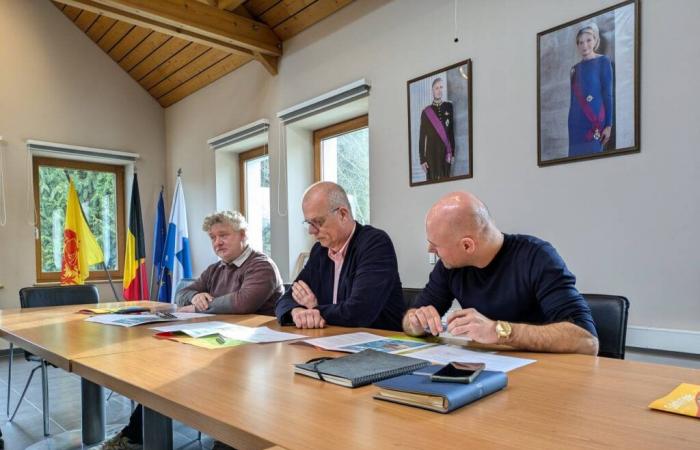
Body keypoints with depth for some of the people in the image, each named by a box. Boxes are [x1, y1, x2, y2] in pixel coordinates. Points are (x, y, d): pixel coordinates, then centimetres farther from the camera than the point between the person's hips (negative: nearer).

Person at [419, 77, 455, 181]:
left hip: (446, 152, 1)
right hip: (431, 152, -1)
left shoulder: (449, 107, 6)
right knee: (432, 179, 0)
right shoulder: (426, 112, 2)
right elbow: (422, 137, 1)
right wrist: (422, 159, -5)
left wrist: (453, 152, -2)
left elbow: (454, 131, 6)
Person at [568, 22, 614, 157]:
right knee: (576, 153, 2)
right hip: (575, 122, 5)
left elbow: (608, 94, -3)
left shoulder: (603, 61, 2)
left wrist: (609, 125, -9)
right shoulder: (575, 68, 15)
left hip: (594, 120, -5)